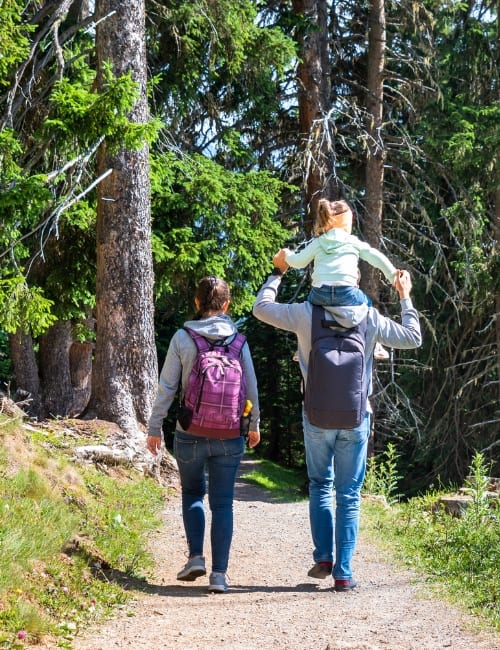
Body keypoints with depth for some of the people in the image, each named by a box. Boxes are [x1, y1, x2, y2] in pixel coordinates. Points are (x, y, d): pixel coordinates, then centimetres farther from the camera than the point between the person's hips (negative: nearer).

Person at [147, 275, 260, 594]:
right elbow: (251, 388, 4)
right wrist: (254, 425, 19)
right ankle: (219, 573, 3)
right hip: (229, 436, 1)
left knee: (192, 492, 21)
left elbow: (167, 387, -4)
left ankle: (196, 557, 10)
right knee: (222, 502, 7)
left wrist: (154, 428, 5)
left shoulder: (182, 338, -6)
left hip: (190, 434, 0)